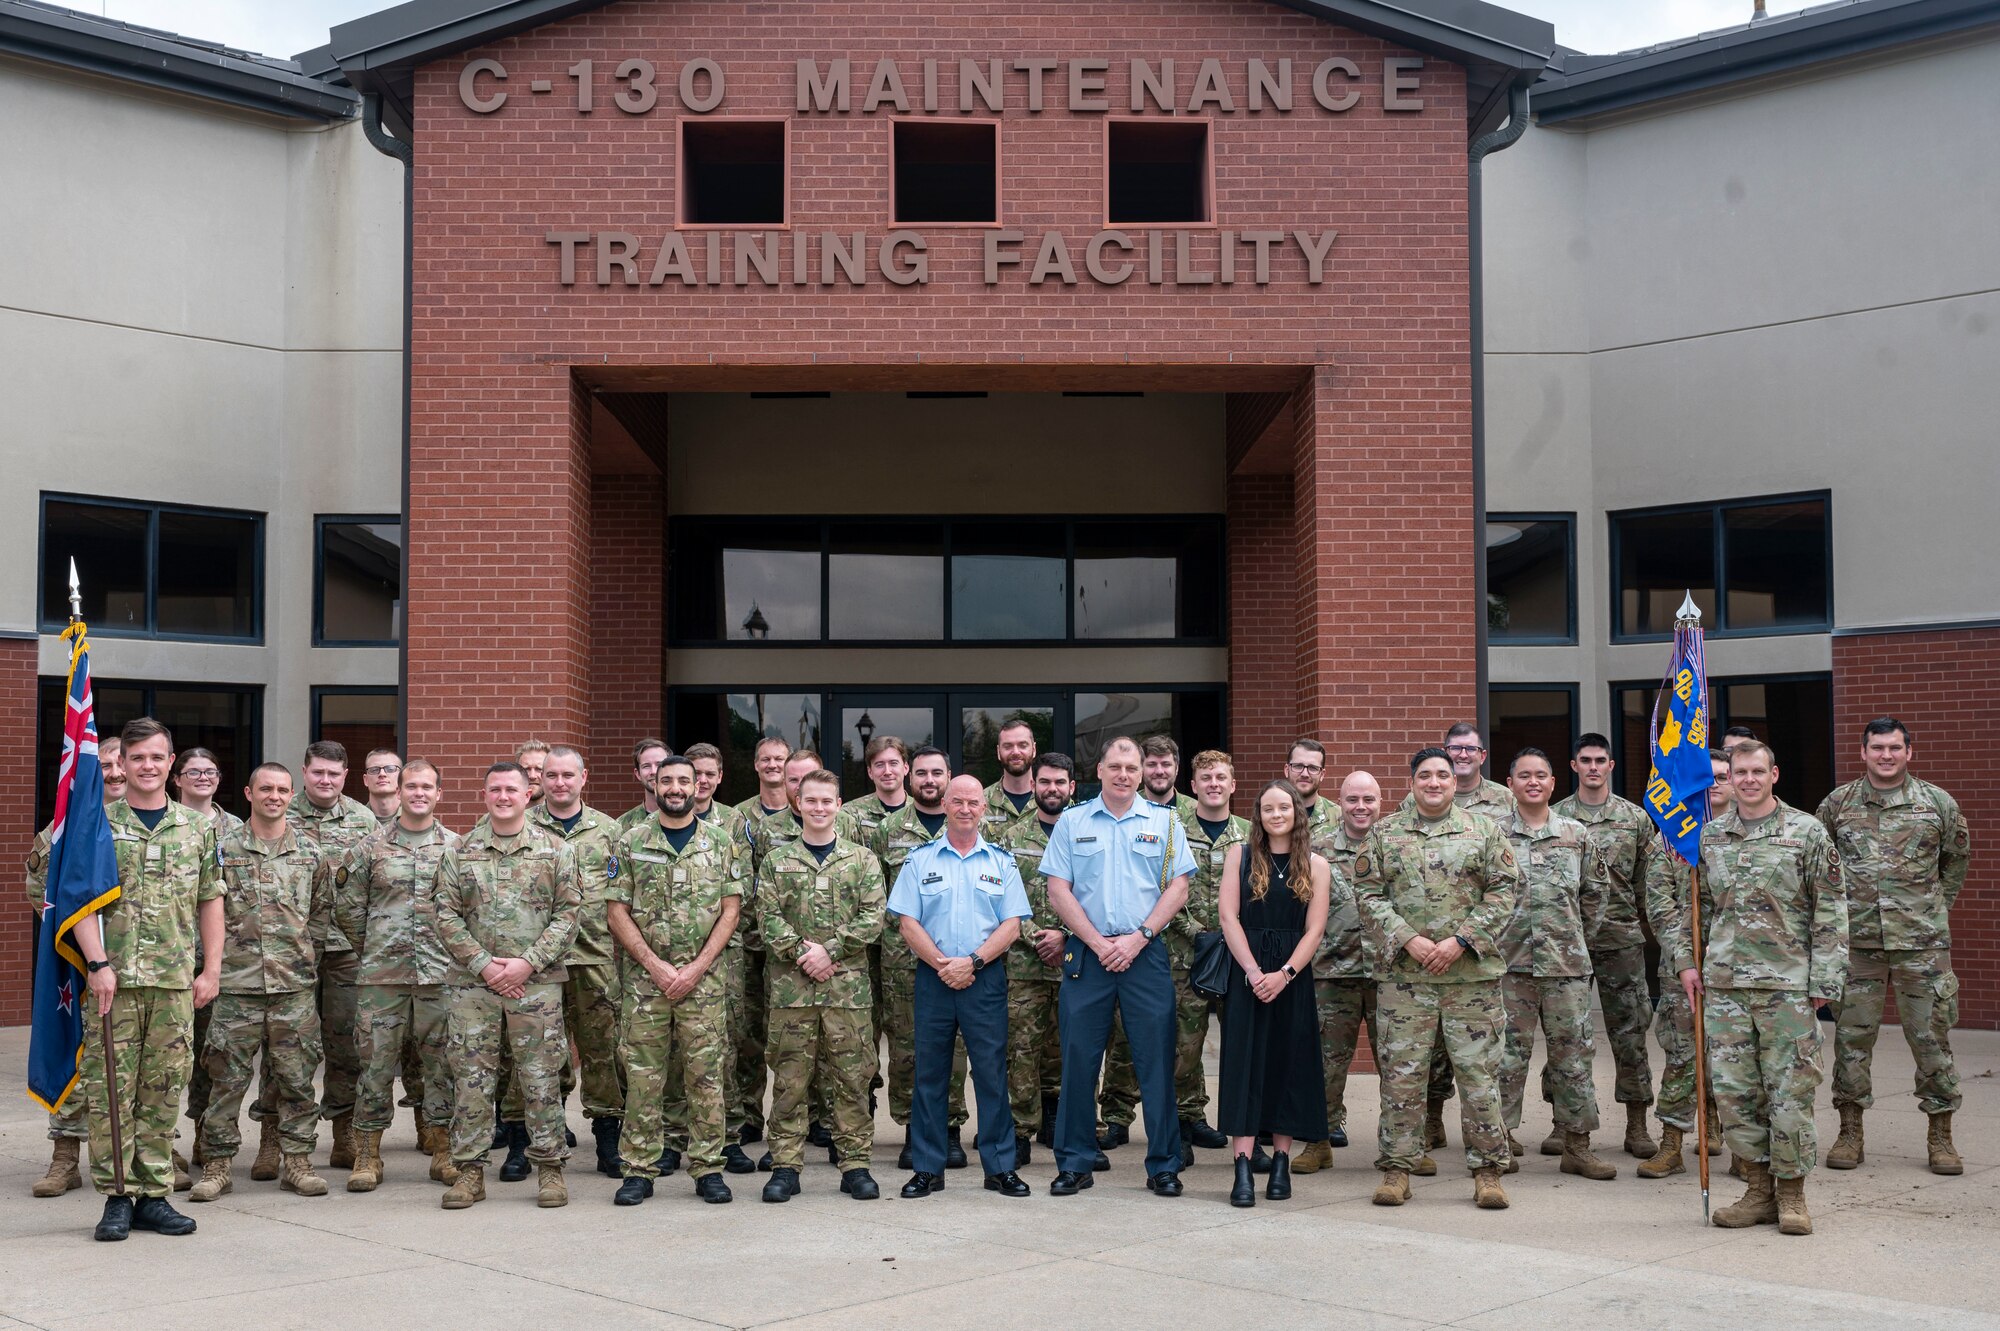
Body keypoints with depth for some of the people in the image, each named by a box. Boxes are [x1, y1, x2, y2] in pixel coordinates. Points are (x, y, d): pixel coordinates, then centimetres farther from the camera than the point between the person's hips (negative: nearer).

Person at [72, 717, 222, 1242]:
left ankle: (154, 1195, 14)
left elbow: (211, 902, 12)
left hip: (176, 981, 2)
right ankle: (116, 1196, 9)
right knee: (110, 1089, 0)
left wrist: (212, 971, 5)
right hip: (115, 978, -2)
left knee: (164, 1090, 6)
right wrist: (98, 964, -12)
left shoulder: (197, 828, 10)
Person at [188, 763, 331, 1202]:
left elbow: (321, 910, 16)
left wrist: (306, 951, 7)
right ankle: (217, 1163, 11)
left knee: (296, 1076, 5)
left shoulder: (309, 852, 9)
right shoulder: (224, 849, 2)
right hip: (237, 984, -2)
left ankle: (297, 1161, 14)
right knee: (228, 1077, 2)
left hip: (295, 984, 2)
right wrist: (220, 952, 0)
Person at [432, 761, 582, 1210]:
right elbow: (446, 914, 3)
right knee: (471, 1077, 3)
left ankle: (550, 1166, 11)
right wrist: (483, 963, -9)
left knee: (541, 1078, 2)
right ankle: (469, 1169, 12)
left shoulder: (555, 851, 4)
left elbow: (568, 913, 0)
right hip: (474, 983, 1)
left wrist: (528, 962, -11)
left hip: (537, 983, -1)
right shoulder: (459, 853, 8)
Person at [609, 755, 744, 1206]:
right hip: (645, 978, 0)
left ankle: (707, 1168, 10)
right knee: (642, 1076, 2)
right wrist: (657, 966, -9)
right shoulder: (632, 842, 5)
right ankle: (639, 1170, 9)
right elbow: (617, 912, 1)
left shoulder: (720, 841, 5)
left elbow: (730, 911, 2)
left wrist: (696, 969, -8)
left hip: (704, 978, 0)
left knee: (707, 1074, 2)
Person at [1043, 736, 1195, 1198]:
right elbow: (1058, 890, 1)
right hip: (1086, 954, 0)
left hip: (1146, 954, 0)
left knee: (1156, 1059, 0)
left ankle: (1164, 1165, 9)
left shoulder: (1164, 822, 8)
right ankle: (1074, 1164, 12)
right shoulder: (1072, 822, 7)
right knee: (1078, 1058, 2)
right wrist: (1098, 942, -8)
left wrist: (1138, 938, -9)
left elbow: (1178, 888, 2)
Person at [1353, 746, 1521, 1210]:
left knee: (1479, 1072, 2)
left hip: (1472, 973, 0)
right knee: (1401, 1073, 2)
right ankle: (1397, 1168, 12)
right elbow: (1368, 893, 3)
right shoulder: (1384, 833, 8)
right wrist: (1408, 940, -10)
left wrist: (1461, 940, -10)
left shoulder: (1484, 830, 6)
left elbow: (1505, 890, 1)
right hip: (1404, 975, 1)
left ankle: (1487, 1170, 11)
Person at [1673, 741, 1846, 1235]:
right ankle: (1759, 1189, 16)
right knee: (1733, 1089, 4)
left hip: (1787, 983, -4)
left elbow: (1830, 911, -1)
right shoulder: (1709, 837, 10)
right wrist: (1686, 959, 9)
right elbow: (1696, 905, 19)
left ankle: (1791, 1194, 12)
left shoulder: (1807, 833, 0)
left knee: (1790, 1088, -1)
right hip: (1724, 984, 4)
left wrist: (1824, 979, -6)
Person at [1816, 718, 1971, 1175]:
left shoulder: (1938, 803, 3)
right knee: (1852, 1034, 4)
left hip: (1922, 940, -1)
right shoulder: (1837, 804, 4)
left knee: (1931, 1034, 2)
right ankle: (1850, 1133, 14)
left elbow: (1957, 857, 18)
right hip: (1856, 940, 1)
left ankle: (1940, 1137, 13)